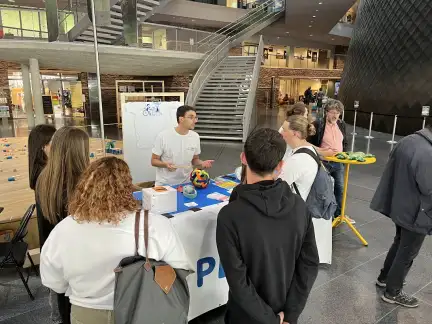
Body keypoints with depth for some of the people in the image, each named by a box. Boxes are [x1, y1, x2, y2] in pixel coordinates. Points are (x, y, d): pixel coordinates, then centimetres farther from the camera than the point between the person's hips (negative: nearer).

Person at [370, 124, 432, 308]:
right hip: (416, 213, -9)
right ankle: (393, 292, 28)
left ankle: (384, 277, 44)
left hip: (399, 206, 9)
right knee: (407, 253, 10)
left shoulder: (408, 141, -3)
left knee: (399, 244, 27)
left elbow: (392, 167, 9)